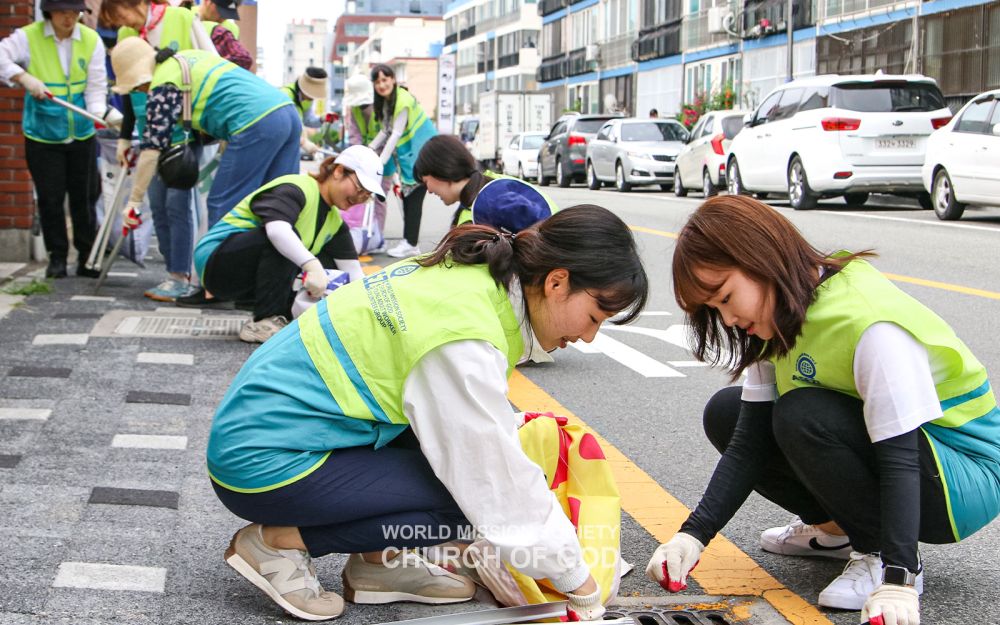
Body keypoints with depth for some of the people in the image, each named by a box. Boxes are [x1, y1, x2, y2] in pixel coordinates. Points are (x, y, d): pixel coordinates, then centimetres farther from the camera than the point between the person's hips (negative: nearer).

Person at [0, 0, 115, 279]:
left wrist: (98, 112, -25)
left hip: (82, 133, 2)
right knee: (50, 198, 3)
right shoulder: (28, 37, -8)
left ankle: (87, 257, 19)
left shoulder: (91, 40, -3)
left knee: (85, 196, 8)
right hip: (43, 133, -2)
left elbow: (96, 86, -7)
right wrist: (24, 78, -27)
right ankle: (57, 256, 16)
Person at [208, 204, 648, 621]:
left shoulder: (467, 275, 1)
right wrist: (578, 583, -10)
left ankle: (378, 561, 9)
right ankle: (279, 540, -7)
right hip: (263, 463, -9)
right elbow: (501, 482, -21)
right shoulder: (462, 343, -26)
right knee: (473, 486, -14)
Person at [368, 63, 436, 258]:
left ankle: (410, 244, -7)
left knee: (414, 196, -8)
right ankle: (409, 241, 14)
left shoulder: (403, 101, -22)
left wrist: (381, 162, -28)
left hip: (421, 150, -9)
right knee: (407, 196, 10)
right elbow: (386, 130, 8)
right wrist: (369, 149, -5)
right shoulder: (383, 101, 5)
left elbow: (396, 134, -26)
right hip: (406, 153, 9)